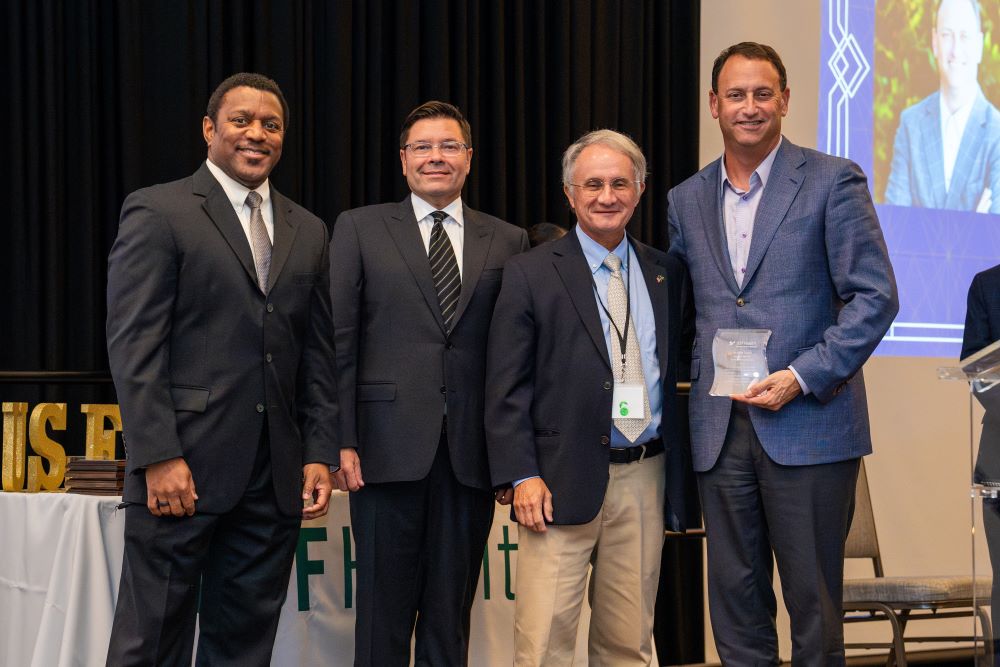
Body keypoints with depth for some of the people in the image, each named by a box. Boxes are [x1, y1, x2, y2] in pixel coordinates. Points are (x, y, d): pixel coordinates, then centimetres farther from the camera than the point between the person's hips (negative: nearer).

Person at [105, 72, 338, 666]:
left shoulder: (308, 232, 16)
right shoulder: (158, 212, -1)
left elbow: (319, 355, 16)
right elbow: (133, 344, -8)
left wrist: (320, 454, 6)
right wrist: (158, 457, -15)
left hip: (276, 477, 5)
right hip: (183, 470, -5)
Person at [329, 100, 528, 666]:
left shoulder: (508, 242, 10)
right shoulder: (360, 229, 6)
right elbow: (339, 343, 2)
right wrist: (340, 439, -7)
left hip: (472, 453, 2)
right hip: (389, 446, -2)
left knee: (452, 613, 8)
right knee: (385, 611, 3)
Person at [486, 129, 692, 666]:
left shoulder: (668, 274, 12)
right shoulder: (531, 274, 0)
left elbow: (679, 372, 15)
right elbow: (506, 388, -3)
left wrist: (683, 472, 6)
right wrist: (521, 477, -11)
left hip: (645, 481, 4)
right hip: (564, 482, -4)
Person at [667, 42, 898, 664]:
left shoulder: (833, 181, -1)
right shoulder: (687, 199, 13)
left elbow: (875, 295, -6)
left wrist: (802, 377, -14)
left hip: (809, 425, -4)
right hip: (721, 428, 4)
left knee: (814, 601, 2)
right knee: (735, 601, 9)